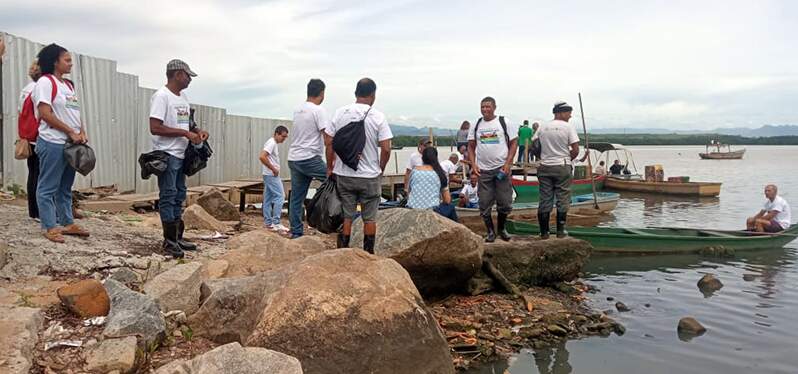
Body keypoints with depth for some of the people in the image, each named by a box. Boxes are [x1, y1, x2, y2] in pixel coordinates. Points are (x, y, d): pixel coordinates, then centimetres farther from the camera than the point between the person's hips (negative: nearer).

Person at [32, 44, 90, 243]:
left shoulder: (69, 84, 17)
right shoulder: (45, 82, -7)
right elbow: (45, 114, -15)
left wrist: (82, 133, 1)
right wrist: (71, 132, -14)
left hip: (72, 143, 8)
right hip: (53, 143, -8)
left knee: (65, 187, 14)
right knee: (48, 188, 0)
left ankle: (68, 223, 21)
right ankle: (50, 227, 3)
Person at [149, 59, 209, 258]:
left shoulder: (183, 96, 15)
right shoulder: (161, 96, -13)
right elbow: (155, 128, -20)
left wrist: (197, 131, 4)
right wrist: (186, 133, -20)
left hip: (181, 154, 9)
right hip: (167, 154, -9)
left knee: (179, 196, 13)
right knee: (168, 196, -5)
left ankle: (177, 238, 21)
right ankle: (169, 241, 1)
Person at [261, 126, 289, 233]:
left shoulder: (274, 144, 17)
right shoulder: (271, 143, -13)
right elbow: (262, 157, -25)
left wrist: (274, 170, 10)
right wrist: (273, 169, -20)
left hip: (270, 175, 10)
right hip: (271, 175, -10)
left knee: (268, 199, 9)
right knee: (280, 196, -11)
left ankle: (268, 223, 13)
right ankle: (276, 223, -12)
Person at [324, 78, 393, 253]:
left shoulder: (340, 113, -1)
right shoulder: (378, 117, -8)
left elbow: (328, 142, 0)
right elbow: (386, 148, -12)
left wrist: (330, 167, 10)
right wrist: (381, 169, 4)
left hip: (344, 175, 2)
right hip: (370, 176, -2)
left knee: (346, 216, 9)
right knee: (369, 218, 9)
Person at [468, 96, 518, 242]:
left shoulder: (504, 123, 0)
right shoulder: (476, 125, 8)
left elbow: (514, 143, -1)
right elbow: (471, 147, 12)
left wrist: (508, 163, -11)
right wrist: (473, 164, -2)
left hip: (502, 169, -2)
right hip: (483, 170, 2)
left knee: (505, 203, 2)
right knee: (485, 204, 4)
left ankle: (501, 229, 24)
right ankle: (490, 232, 18)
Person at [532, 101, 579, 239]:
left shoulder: (542, 127, 5)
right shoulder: (568, 127, -8)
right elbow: (575, 150, -11)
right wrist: (567, 159, 7)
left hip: (545, 167, 4)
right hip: (563, 167, -4)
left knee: (545, 200, 7)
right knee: (563, 199, 6)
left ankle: (544, 232, 10)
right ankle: (560, 231, 9)